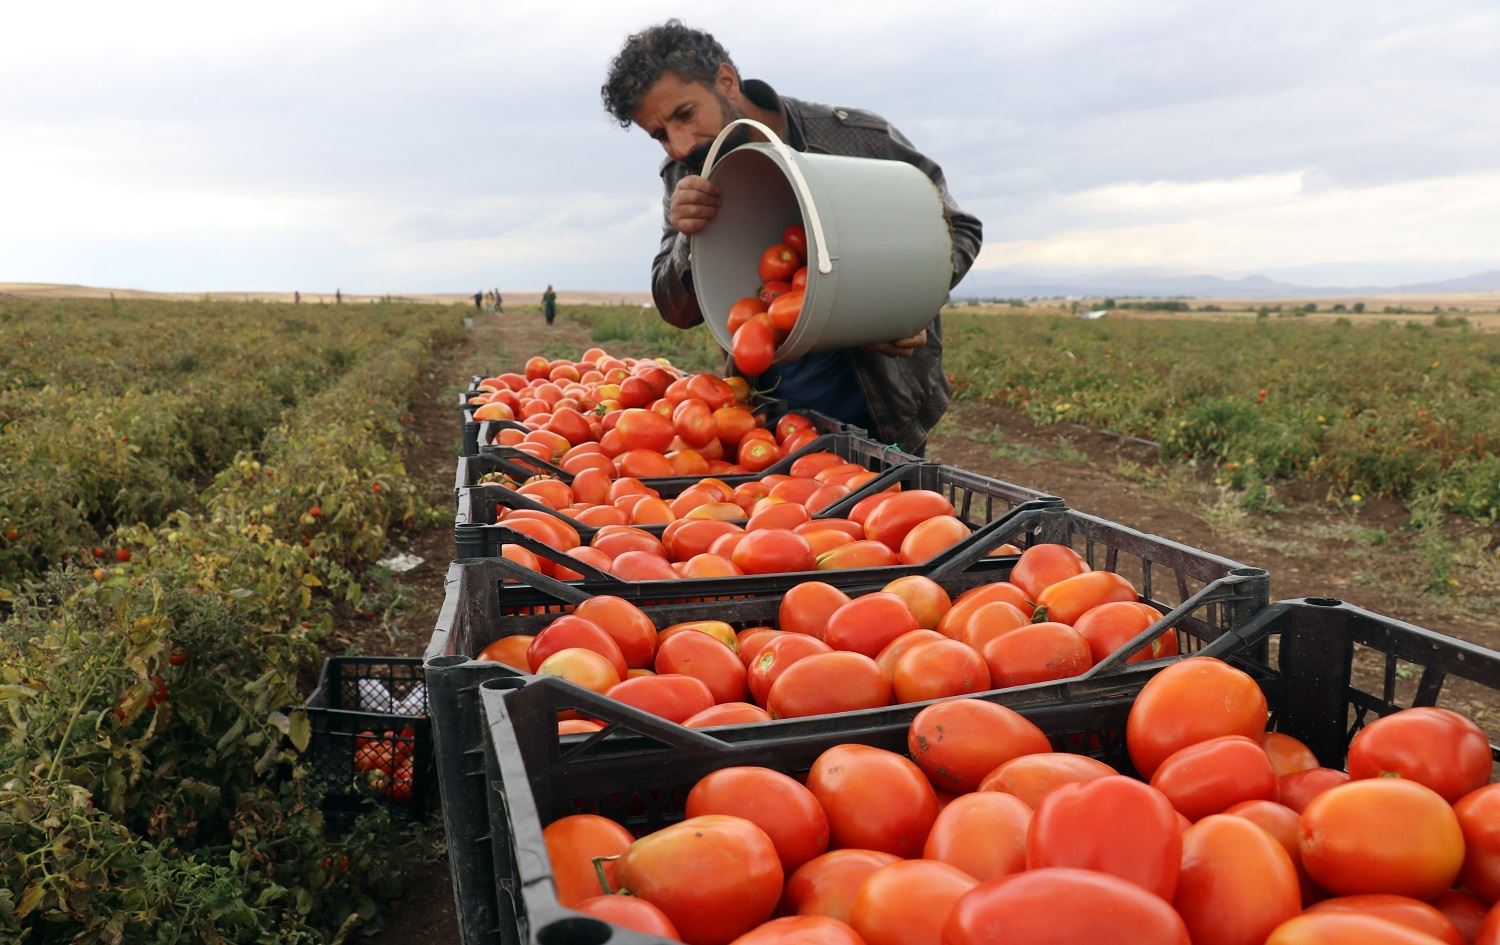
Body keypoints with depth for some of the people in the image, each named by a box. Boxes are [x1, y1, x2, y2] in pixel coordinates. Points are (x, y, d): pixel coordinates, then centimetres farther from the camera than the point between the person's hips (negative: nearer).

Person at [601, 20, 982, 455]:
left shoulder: (859, 139, -16)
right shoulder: (685, 179, -6)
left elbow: (958, 230, -3)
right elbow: (678, 313, -2)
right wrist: (688, 240, -23)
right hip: (766, 418, 3)